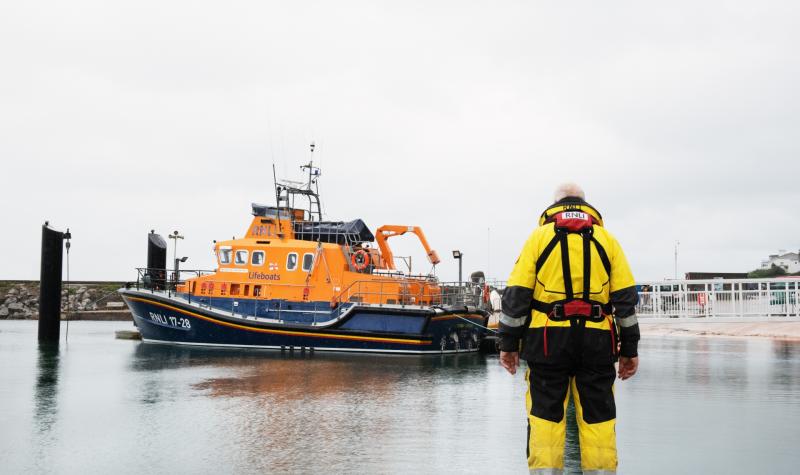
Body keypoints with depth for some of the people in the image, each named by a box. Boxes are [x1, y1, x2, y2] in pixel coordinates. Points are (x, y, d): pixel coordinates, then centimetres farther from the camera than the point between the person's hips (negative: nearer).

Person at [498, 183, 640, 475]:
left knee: (546, 412, 4)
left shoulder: (539, 236, 7)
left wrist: (509, 343, 4)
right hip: (597, 340, 1)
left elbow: (516, 294, 0)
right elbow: (626, 297, 6)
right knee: (597, 415, 6)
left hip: (548, 339, -1)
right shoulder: (606, 240, 11)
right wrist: (629, 349, 10)